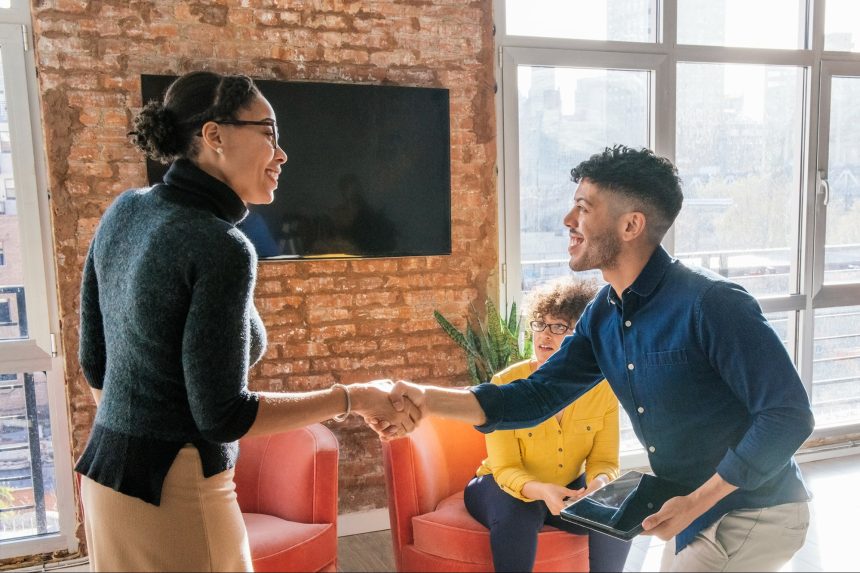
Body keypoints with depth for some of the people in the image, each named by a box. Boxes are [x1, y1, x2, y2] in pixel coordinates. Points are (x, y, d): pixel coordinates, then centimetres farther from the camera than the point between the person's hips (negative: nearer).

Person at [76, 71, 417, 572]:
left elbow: (95, 364, 9)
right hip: (172, 492, -8)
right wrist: (352, 399, -13)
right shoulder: (221, 248, -23)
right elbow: (221, 415, -20)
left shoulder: (124, 211, 1)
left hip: (106, 470, 8)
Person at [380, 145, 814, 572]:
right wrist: (427, 400, -15)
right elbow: (539, 394, -4)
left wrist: (697, 500, -23)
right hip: (695, 511, 7)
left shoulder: (709, 303, -27)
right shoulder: (603, 315, -3)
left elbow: (789, 414, -24)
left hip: (755, 515, -7)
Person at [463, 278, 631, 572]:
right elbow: (505, 469, -21)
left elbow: (604, 460, -8)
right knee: (517, 514, -36)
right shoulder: (506, 384, -21)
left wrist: (599, 482, -33)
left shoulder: (603, 387, -12)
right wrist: (542, 491, -42)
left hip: (568, 488, 3)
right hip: (504, 486, -3)